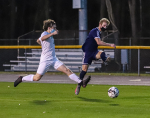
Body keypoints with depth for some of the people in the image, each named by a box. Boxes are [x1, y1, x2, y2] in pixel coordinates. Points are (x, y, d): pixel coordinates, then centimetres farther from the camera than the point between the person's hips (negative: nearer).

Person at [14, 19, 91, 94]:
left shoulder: (49, 34, 16)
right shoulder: (45, 33, -11)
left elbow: (38, 41, 32)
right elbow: (42, 38, -39)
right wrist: (52, 33, -43)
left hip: (54, 59, 8)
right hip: (45, 60, -8)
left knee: (67, 70, -6)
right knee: (37, 78, -3)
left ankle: (81, 82, -13)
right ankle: (21, 79, 18)